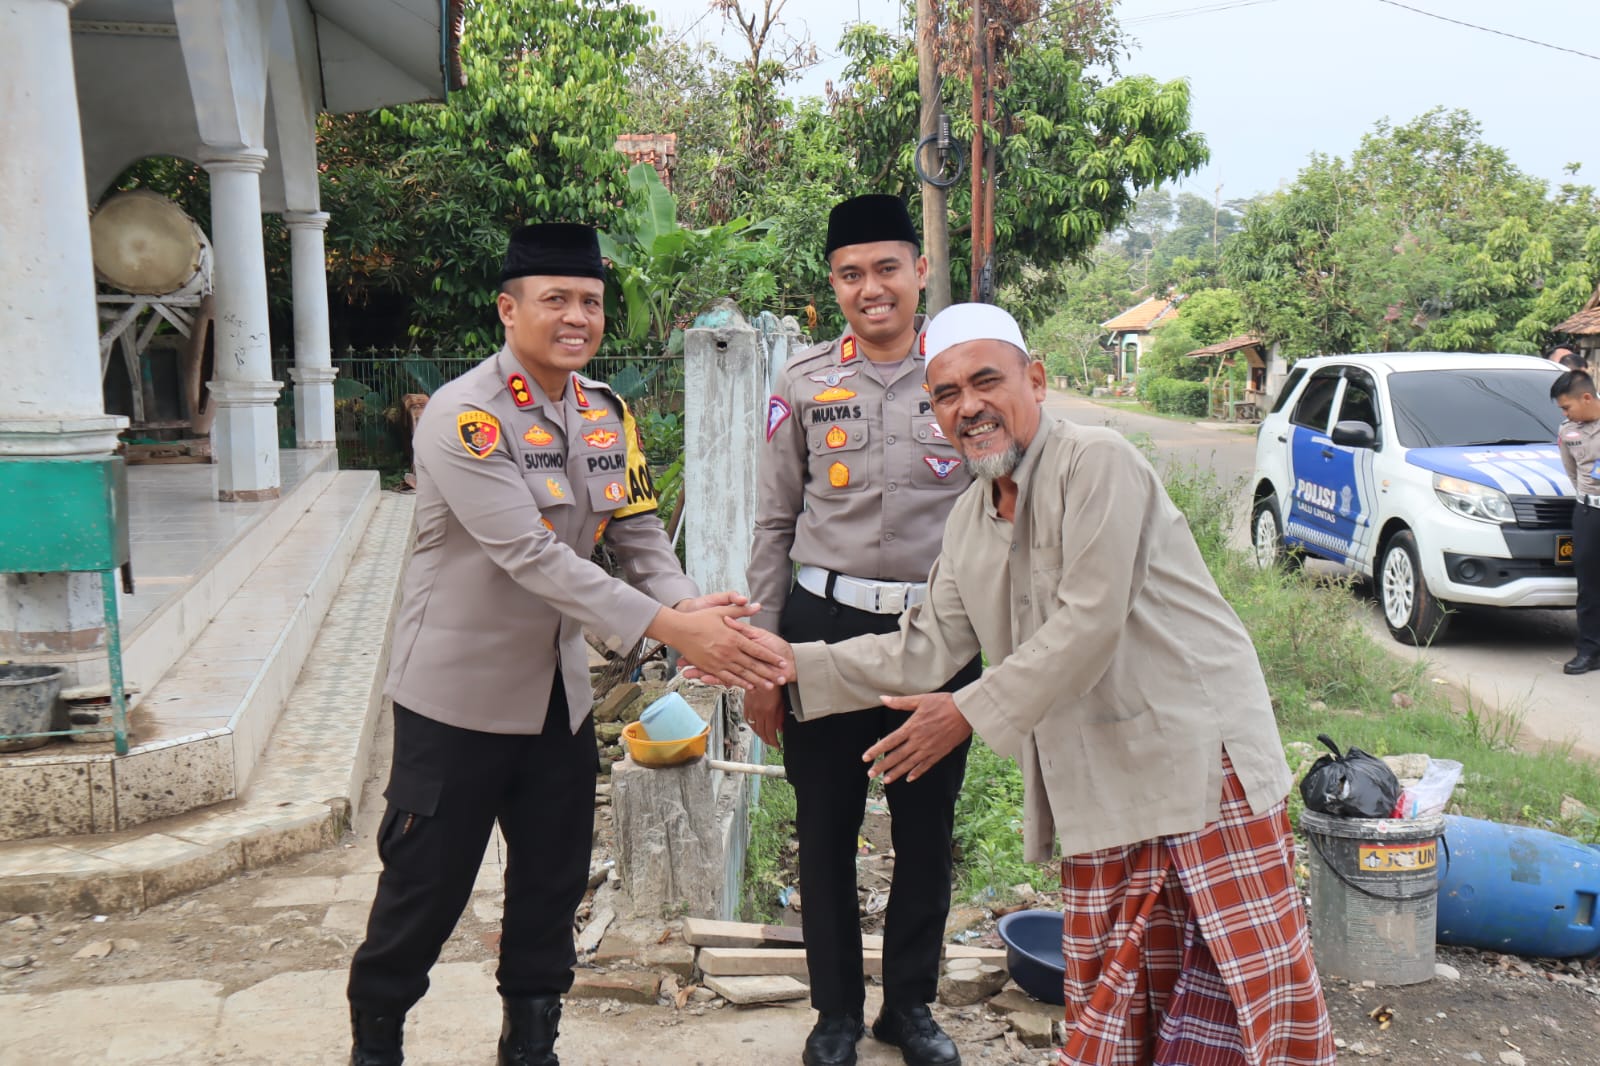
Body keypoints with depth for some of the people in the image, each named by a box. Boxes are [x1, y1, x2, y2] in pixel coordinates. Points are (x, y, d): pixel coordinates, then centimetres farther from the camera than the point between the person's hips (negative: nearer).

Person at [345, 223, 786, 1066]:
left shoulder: (606, 414, 4)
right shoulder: (463, 417, -19)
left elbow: (639, 532, 1)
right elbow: (533, 557, -29)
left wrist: (686, 605, -21)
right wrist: (667, 627, -33)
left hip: (561, 691, 6)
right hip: (460, 690, -6)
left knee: (554, 878, 15)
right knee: (427, 878, 8)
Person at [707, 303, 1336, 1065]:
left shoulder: (1096, 463, -12)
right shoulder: (967, 523, 13)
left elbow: (1090, 623, -18)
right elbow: (926, 647, 12)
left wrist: (970, 713, -15)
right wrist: (796, 663, 5)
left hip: (1201, 752, -7)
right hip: (1102, 785, 7)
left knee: (1268, 987, -3)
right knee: (1106, 1002, 11)